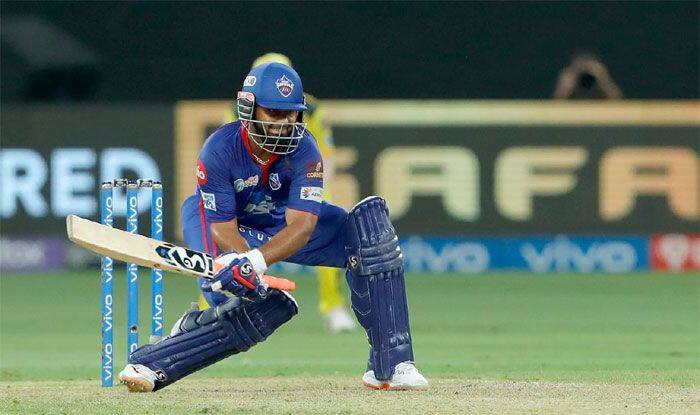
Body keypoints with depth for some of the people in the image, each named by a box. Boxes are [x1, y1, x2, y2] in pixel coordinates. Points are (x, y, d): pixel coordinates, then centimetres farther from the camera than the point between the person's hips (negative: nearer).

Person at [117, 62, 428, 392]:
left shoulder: (303, 151, -26)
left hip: (279, 222, 4)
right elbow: (223, 228, -28)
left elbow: (302, 226, -35)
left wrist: (254, 261, -53)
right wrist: (243, 270, -49)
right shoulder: (219, 150, -30)